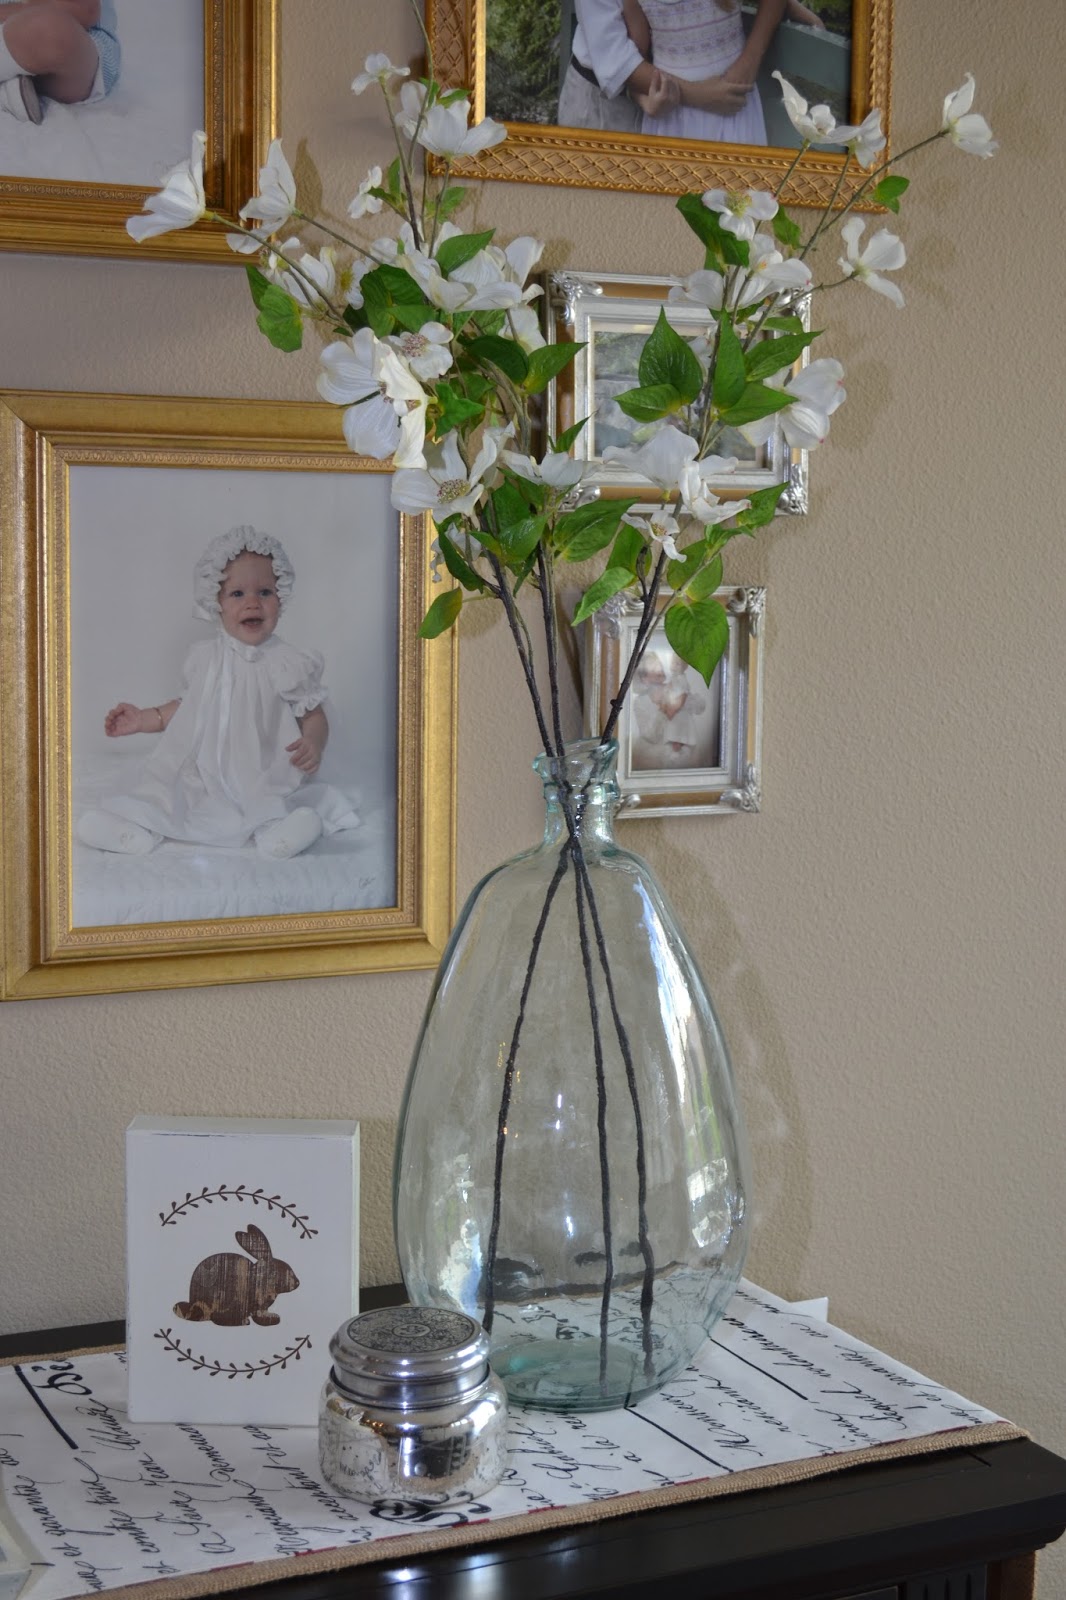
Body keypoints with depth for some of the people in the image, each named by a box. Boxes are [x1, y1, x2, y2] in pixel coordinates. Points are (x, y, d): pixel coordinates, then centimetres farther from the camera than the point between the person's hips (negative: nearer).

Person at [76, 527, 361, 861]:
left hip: (262, 780, -3)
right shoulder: (205, 657, 9)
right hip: (201, 777, 4)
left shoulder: (288, 663, -4)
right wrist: (143, 718, 18)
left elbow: (313, 716, -3)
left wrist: (313, 743, -24)